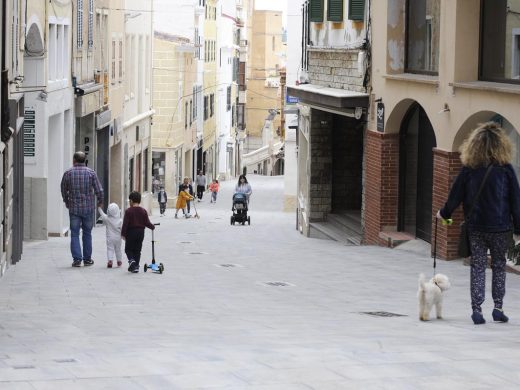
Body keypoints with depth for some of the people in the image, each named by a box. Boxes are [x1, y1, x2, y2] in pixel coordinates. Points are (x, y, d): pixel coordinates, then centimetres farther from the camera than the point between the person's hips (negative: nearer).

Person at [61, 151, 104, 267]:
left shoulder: (68, 173, -2)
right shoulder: (91, 173, -3)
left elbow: (63, 190, 9)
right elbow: (99, 190, -2)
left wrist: (66, 201, 27)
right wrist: (100, 201, 17)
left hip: (73, 208, -1)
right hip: (88, 207, 1)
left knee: (74, 234, 3)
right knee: (87, 233, 10)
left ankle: (77, 258, -7)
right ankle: (87, 259, 13)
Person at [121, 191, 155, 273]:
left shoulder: (128, 211, -10)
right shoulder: (143, 211, 1)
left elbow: (125, 223, -12)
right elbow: (147, 223, 1)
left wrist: (123, 233, -5)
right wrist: (152, 226, 21)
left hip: (131, 232, -4)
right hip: (140, 232, 4)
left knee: (128, 249, 8)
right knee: (137, 250, 11)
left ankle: (131, 260, -19)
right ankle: (136, 266, 9)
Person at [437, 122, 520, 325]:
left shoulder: (469, 169, -5)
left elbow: (456, 195, 3)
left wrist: (444, 213, 20)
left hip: (476, 227, 1)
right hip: (500, 227, -1)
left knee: (478, 267, 7)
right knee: (499, 265, 13)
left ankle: (477, 309, 0)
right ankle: (498, 307, 11)